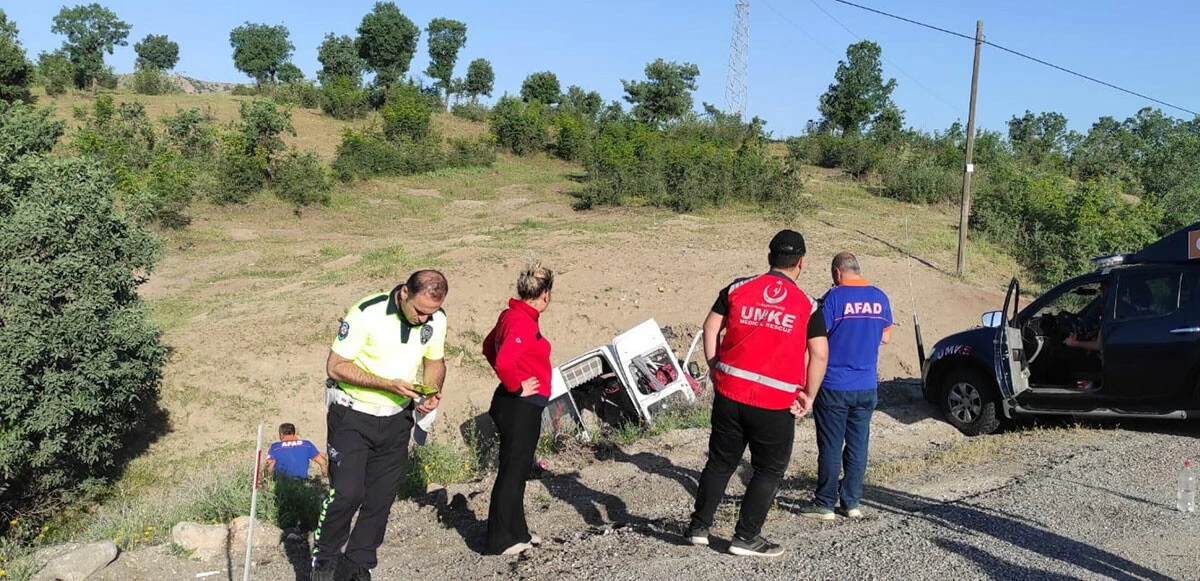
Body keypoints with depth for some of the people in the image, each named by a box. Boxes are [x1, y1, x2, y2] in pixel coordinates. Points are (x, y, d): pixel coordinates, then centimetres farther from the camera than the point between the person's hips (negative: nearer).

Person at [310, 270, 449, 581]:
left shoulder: (436, 318, -7)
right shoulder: (366, 313, -23)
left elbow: (435, 361, 9)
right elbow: (335, 366, -18)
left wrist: (433, 391, -12)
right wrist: (387, 384, -28)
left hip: (396, 419, 5)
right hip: (352, 416, -4)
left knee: (381, 498, 8)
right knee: (346, 493, -11)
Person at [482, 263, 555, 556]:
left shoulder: (512, 315, 9)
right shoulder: (523, 323, -21)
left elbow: (489, 347, 24)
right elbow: (504, 362, -34)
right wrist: (517, 387, -18)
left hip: (520, 406, 10)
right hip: (520, 407, -10)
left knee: (518, 469, 18)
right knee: (512, 472, 0)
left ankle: (516, 532, 30)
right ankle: (499, 541, 11)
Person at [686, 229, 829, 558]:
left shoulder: (738, 289, 5)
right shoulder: (807, 305, -1)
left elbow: (710, 327, 5)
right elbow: (820, 354, -5)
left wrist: (715, 370, 13)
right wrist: (808, 395, 5)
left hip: (729, 393, 3)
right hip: (775, 403, -3)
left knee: (720, 462, 17)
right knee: (769, 471, 13)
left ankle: (699, 527, 24)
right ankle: (746, 537, 15)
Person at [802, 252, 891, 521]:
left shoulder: (835, 297, -12)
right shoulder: (880, 298, 4)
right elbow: (886, 337, 15)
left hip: (834, 385, -5)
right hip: (867, 387, 5)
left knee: (831, 447, 2)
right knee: (858, 445, 12)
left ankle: (824, 504, 9)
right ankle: (852, 503, 18)